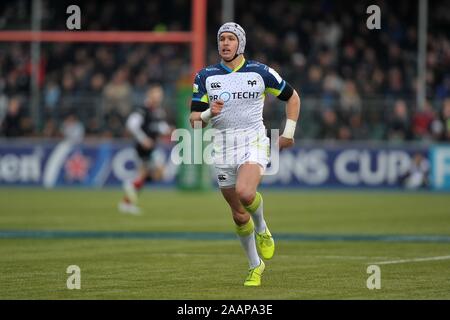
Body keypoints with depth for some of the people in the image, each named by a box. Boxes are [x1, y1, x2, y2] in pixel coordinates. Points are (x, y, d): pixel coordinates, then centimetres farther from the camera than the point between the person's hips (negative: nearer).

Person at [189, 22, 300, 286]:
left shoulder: (261, 72, 1)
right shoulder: (205, 77, 4)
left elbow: (292, 96, 14)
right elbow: (194, 120, 4)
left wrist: (289, 131, 7)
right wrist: (209, 114, -18)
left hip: (254, 143, -3)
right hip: (223, 148, 3)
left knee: (245, 193, -30)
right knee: (239, 215, 5)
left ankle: (262, 230, 1)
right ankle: (255, 266, 24)